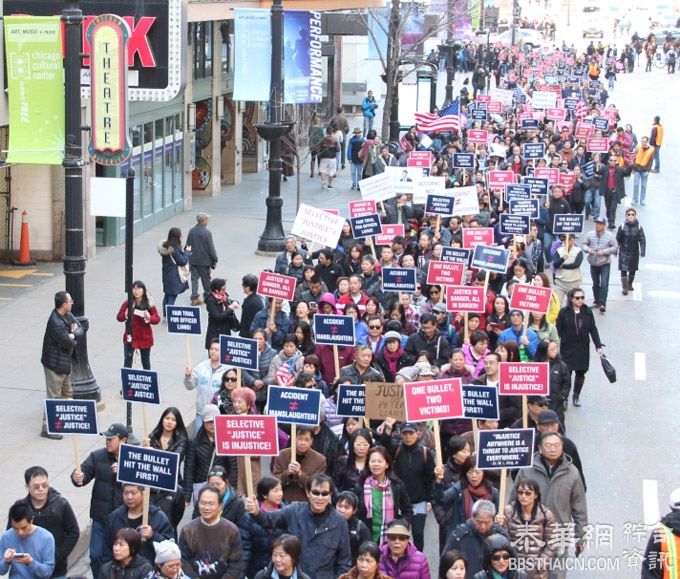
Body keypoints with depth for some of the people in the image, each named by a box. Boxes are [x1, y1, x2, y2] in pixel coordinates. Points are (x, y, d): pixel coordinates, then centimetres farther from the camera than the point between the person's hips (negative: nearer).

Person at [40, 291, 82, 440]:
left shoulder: (67, 315, 1)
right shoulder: (56, 322, -28)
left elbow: (81, 329, 1)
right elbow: (69, 343, -26)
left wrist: (72, 334, -20)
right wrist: (73, 336, -4)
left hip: (65, 362, 10)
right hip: (55, 364, -10)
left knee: (67, 394, 22)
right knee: (53, 397, -2)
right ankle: (47, 429, 5)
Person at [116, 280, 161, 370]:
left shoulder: (149, 304, -7)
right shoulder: (127, 303, -6)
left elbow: (157, 319, -8)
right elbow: (119, 317, -3)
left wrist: (149, 318, -29)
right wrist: (125, 315, -25)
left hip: (145, 338, 0)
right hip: (130, 337, 0)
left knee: (146, 362, 14)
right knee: (127, 361, -4)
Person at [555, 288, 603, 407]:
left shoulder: (588, 312, 2)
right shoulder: (564, 312, -5)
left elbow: (593, 330, 6)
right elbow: (558, 330, -4)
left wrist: (598, 345, 0)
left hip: (583, 348, 3)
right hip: (567, 348, -3)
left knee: (581, 373, 7)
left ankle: (576, 396, 26)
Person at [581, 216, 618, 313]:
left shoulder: (610, 235, -7)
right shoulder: (589, 234, 0)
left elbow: (615, 247, -6)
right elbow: (584, 244, 6)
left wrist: (604, 252, -18)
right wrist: (587, 249, -17)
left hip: (605, 263, -3)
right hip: (593, 264, 3)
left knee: (604, 284, -12)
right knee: (595, 284, 15)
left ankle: (602, 304, -11)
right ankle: (596, 301, 29)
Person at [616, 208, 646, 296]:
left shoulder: (639, 227, -9)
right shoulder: (622, 227, -11)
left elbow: (642, 240, -5)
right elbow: (617, 239, -1)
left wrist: (642, 252, -9)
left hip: (634, 252, 2)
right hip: (624, 251, -2)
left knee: (633, 270, 15)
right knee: (623, 270, -7)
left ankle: (630, 284, 35)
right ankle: (624, 288, -1)